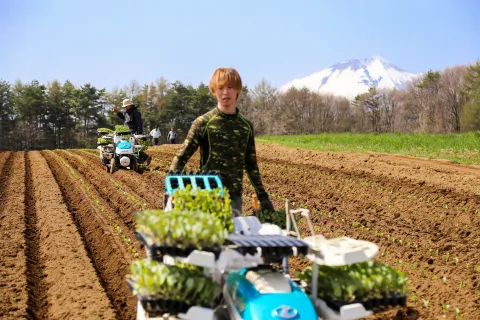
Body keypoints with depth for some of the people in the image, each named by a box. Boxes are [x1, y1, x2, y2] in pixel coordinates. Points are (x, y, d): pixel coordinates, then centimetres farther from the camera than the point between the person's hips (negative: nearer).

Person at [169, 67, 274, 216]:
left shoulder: (246, 126, 8)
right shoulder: (203, 122, -4)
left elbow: (251, 165, 15)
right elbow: (181, 158, -3)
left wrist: (263, 197, 12)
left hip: (235, 198, 4)